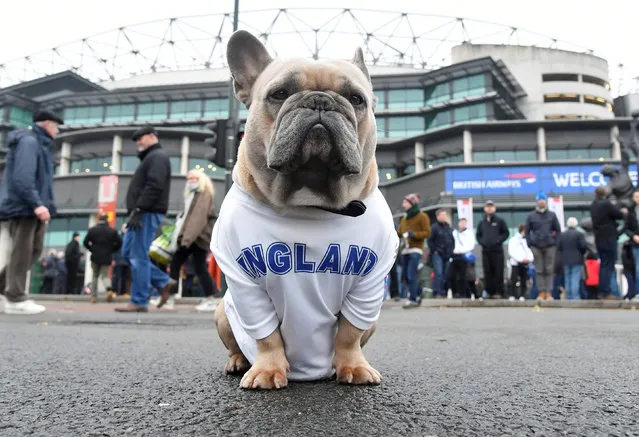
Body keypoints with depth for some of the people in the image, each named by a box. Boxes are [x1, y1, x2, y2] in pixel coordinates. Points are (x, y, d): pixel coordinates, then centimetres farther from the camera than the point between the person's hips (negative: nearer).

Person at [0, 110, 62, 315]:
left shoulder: (40, 145, 21)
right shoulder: (29, 141, -9)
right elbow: (22, 177, -21)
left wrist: (42, 205, 14)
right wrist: (36, 204, -26)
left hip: (31, 209, 10)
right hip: (21, 207, -10)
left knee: (34, 250, 11)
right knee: (21, 253, -6)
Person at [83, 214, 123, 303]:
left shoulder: (92, 230, 0)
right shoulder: (113, 231, -1)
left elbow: (85, 243, 0)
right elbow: (119, 243, -1)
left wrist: (92, 250, 13)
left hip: (95, 257, 0)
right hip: (107, 258, 0)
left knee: (95, 276, 16)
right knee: (105, 276, 7)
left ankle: (94, 297, 13)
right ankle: (109, 289, -24)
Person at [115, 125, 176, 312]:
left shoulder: (157, 156, -7)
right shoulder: (150, 157, 26)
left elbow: (154, 186, -20)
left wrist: (138, 210, -24)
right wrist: (135, 212, 18)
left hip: (148, 213, -11)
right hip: (143, 214, 11)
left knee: (139, 257, -9)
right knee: (128, 253, 11)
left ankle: (139, 302, -4)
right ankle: (164, 282, 13)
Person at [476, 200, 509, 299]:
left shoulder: (499, 221, 5)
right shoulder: (482, 222, 15)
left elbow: (506, 233, 4)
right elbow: (478, 235, 20)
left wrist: (498, 240, -9)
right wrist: (481, 242, 2)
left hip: (497, 250, -3)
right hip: (485, 251, 3)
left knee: (498, 272, -5)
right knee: (487, 272, 4)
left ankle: (498, 292, 0)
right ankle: (489, 292, 10)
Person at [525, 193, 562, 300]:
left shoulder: (552, 215, 8)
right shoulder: (531, 216, 7)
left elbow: (558, 230, 8)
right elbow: (527, 231, 8)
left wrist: (555, 243, -2)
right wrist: (530, 244, -1)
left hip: (550, 247, 0)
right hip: (536, 247, 0)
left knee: (549, 270, 1)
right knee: (539, 271, 2)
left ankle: (549, 293, 5)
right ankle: (542, 292, 6)